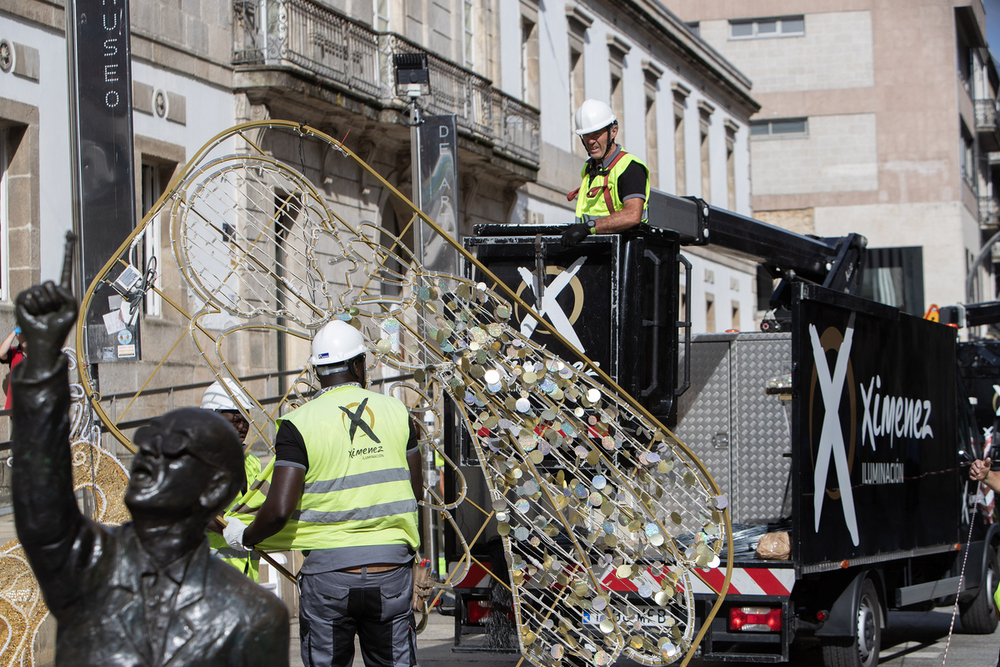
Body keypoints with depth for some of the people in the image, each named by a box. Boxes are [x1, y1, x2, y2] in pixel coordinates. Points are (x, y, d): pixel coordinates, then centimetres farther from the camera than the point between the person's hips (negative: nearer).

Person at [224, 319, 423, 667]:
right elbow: (415, 491, 13)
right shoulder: (396, 410, 4)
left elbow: (278, 510, -13)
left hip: (328, 571, -2)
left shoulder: (299, 423, -7)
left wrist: (244, 536, 6)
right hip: (392, 567, 2)